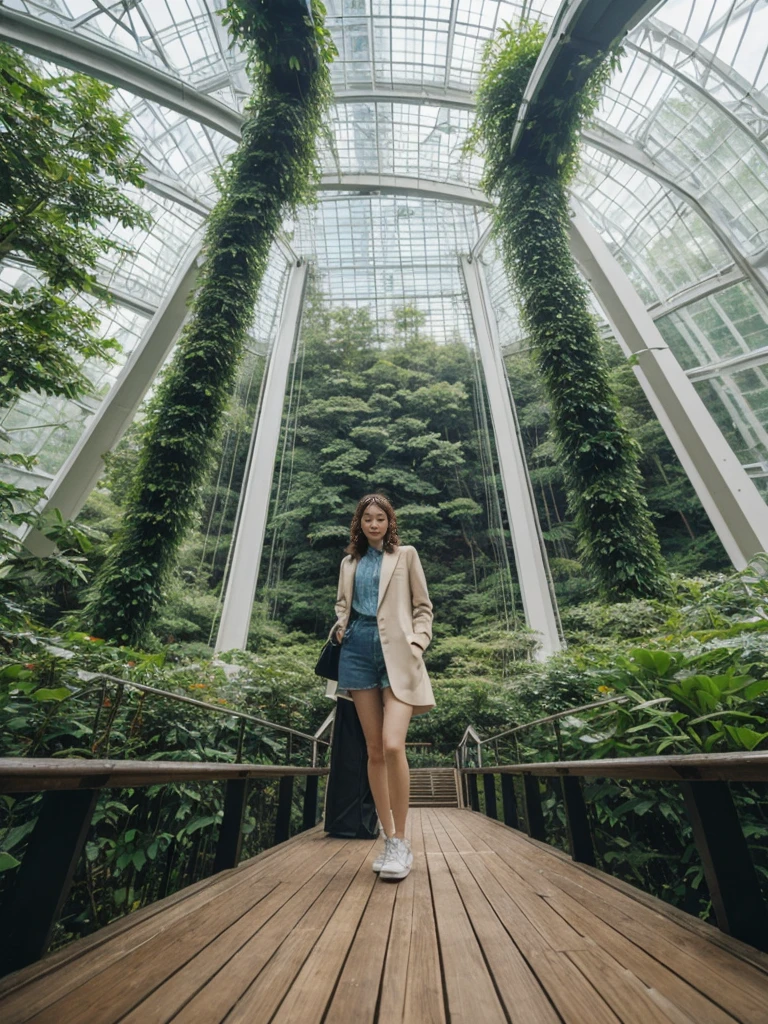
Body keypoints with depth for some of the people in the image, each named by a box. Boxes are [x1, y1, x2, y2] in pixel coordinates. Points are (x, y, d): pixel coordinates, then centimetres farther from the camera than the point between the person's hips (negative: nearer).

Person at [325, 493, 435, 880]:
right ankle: (388, 839, 20)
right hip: (359, 650, 3)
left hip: (397, 651, -3)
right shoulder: (349, 562, 16)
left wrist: (417, 644, -6)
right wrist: (340, 626, 4)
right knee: (374, 751, 7)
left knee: (393, 746, -15)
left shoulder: (406, 555, 7)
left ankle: (402, 842, 4)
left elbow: (423, 606, 6)